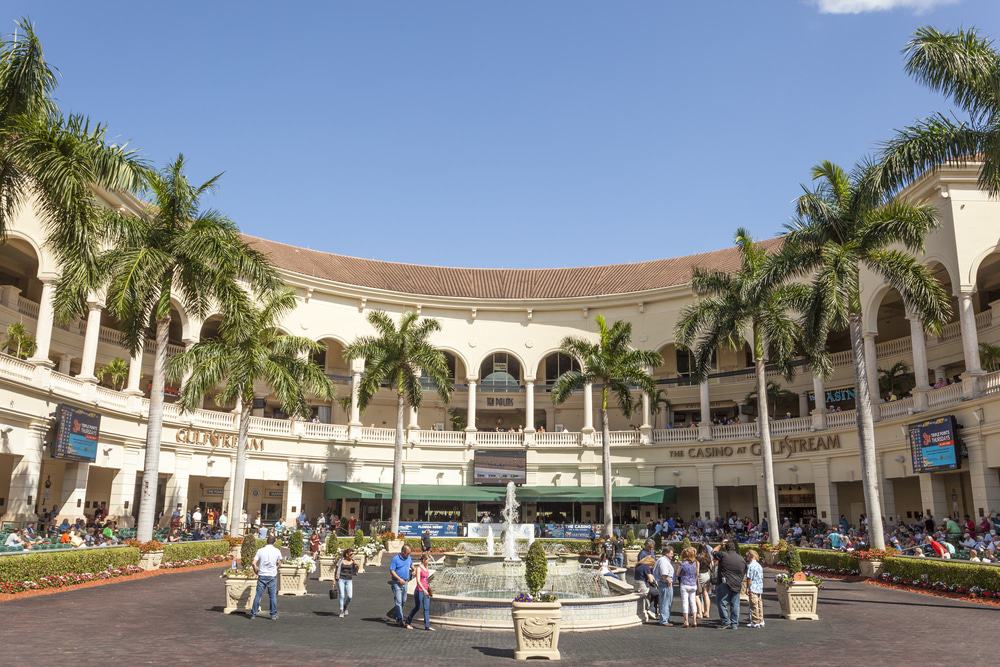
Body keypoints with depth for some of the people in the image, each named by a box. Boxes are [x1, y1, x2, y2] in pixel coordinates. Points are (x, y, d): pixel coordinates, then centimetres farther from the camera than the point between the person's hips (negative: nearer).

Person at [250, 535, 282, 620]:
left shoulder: (260, 550, -4)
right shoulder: (277, 551, -2)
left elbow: (254, 563, -7)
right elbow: (279, 562, 11)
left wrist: (256, 572, 8)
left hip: (262, 575, 0)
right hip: (272, 576, 0)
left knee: (258, 595, 8)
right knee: (273, 596, 7)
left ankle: (253, 614, 13)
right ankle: (274, 615, 10)